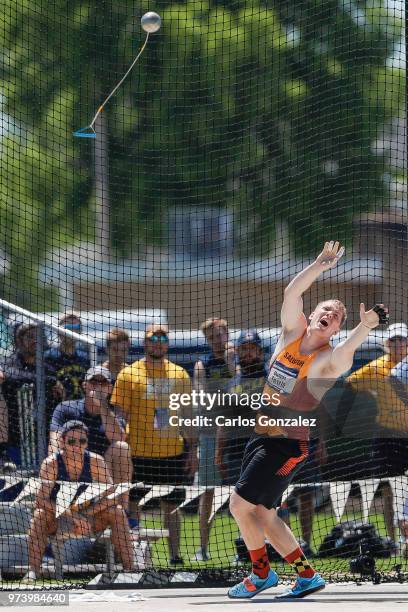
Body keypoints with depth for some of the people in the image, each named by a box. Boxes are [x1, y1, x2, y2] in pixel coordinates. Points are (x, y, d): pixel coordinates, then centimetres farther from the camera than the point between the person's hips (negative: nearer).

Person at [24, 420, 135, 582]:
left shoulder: (95, 461, -12)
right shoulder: (51, 463, -17)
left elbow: (111, 497, -15)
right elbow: (41, 500, -26)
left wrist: (86, 514, -29)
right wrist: (70, 515, -38)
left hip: (89, 519, 2)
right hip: (57, 520, -2)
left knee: (117, 512, -22)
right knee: (39, 515, -33)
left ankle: (129, 568, -23)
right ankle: (33, 571, -40)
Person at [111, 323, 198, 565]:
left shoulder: (180, 375, 10)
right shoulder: (129, 375, 0)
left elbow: (187, 415, 14)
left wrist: (192, 450, 8)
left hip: (173, 452, 3)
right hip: (139, 454, -3)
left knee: (172, 506, 7)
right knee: (134, 507, -1)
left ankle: (175, 554, 13)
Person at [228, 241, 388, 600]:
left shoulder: (329, 359, -13)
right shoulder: (294, 332, 4)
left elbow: (345, 353, -36)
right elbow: (292, 292, -8)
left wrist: (366, 327, -53)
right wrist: (322, 264, -17)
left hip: (288, 443, -7)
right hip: (261, 435, 7)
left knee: (241, 504, -9)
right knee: (260, 512, 11)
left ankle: (262, 574, 9)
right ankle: (308, 576, 20)